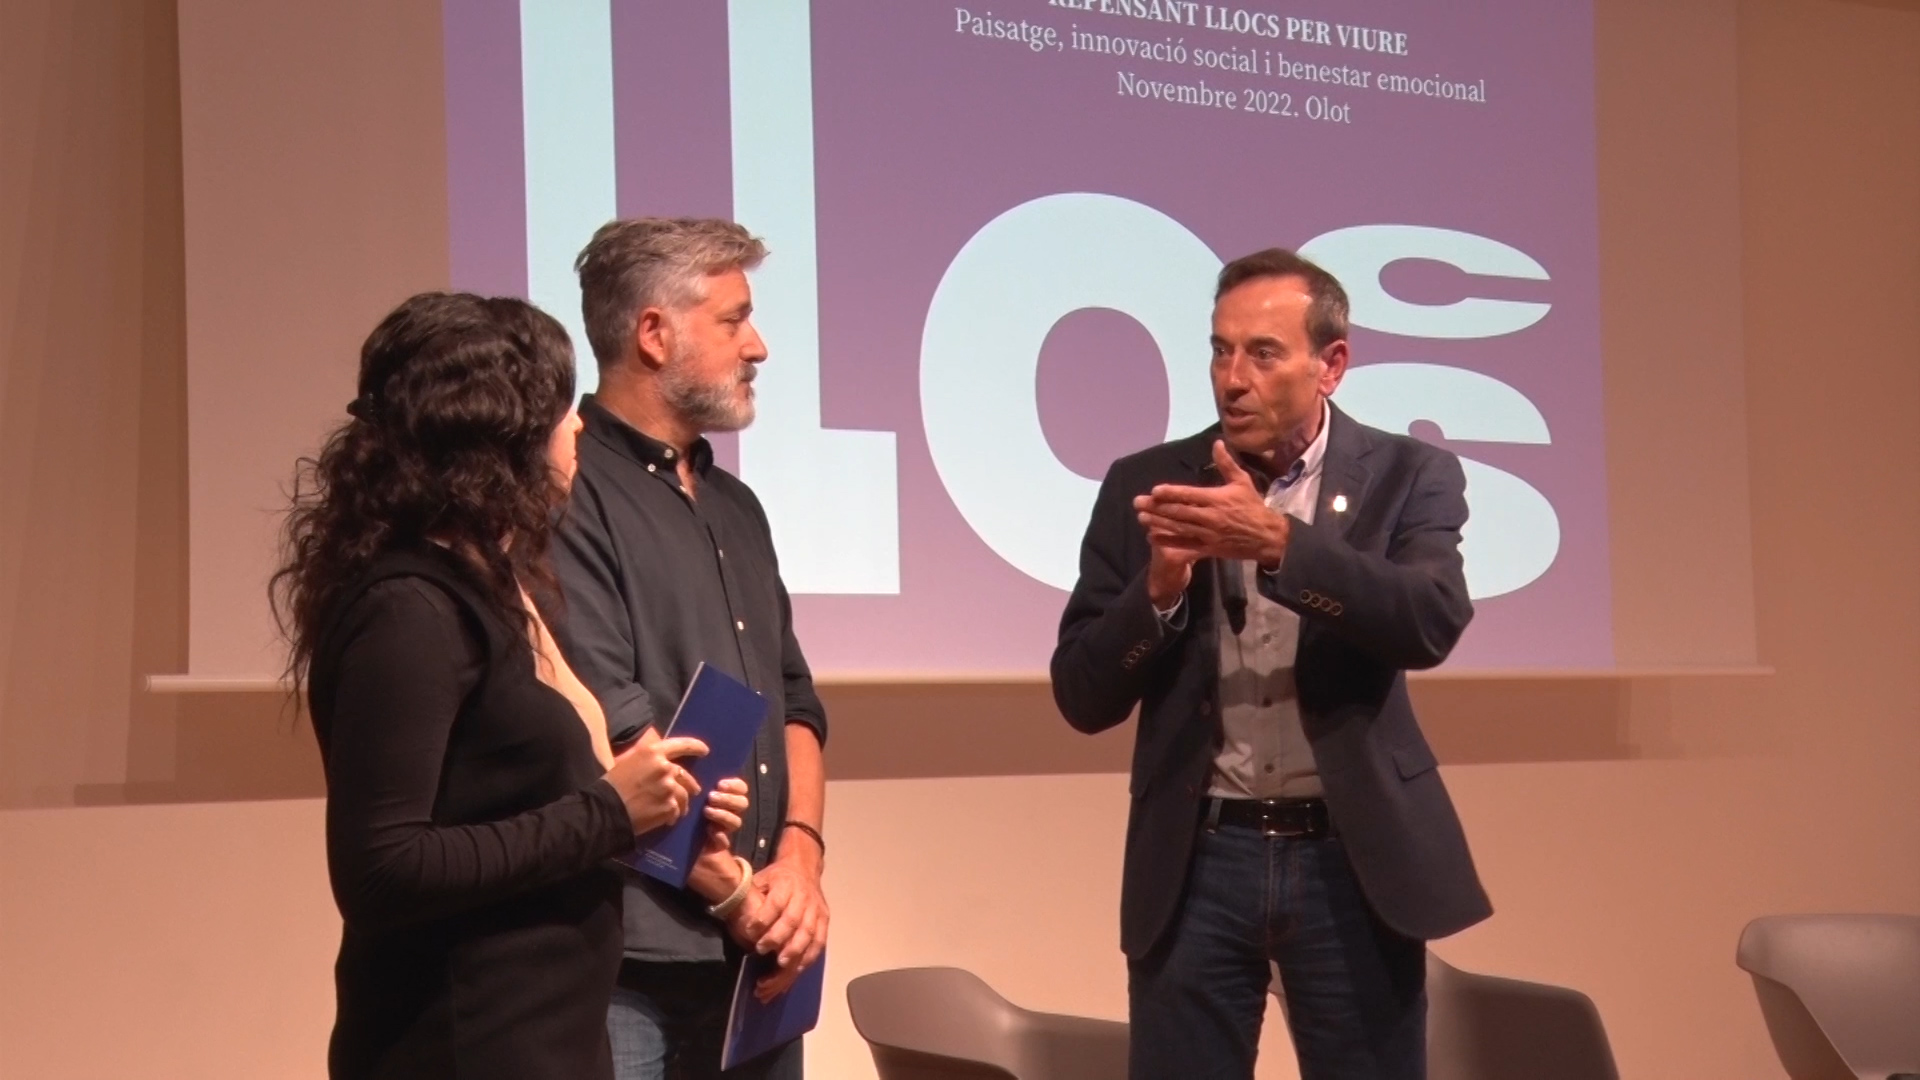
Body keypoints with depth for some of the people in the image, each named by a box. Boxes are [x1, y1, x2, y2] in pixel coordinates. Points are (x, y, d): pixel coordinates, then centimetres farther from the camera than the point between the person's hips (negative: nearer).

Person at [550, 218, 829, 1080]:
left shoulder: (734, 506, 18)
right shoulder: (569, 496, -9)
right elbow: (608, 728, -16)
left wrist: (800, 853, -1)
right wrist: (731, 890, -11)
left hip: (761, 954, 8)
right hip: (629, 956, -7)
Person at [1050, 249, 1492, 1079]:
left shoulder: (1409, 476, 1)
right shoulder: (1148, 485, 4)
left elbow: (1432, 622, -18)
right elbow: (1082, 696, 1)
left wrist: (1278, 539, -28)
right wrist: (1160, 588, -17)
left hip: (1353, 857, -1)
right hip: (1198, 858, 1)